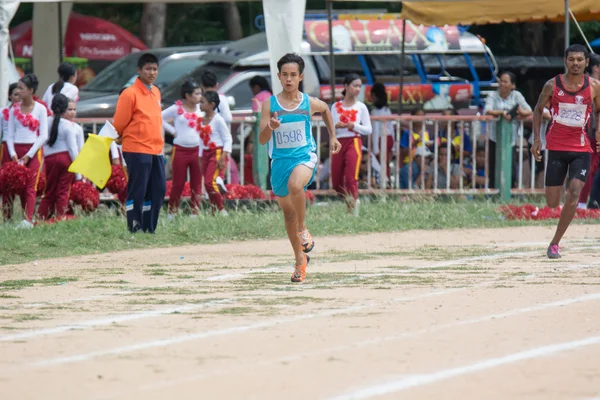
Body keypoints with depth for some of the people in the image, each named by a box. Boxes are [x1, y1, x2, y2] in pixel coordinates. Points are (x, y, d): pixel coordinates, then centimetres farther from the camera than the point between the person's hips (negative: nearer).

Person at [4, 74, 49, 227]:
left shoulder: (40, 109, -1)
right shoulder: (14, 109, 8)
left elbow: (43, 136, -4)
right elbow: (10, 135, 7)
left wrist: (28, 155, -11)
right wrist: (13, 154, -9)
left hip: (33, 151, -3)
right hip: (16, 150, 3)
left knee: (30, 185, -9)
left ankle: (28, 220, -16)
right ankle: (7, 217, -2)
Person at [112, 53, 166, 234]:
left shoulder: (156, 92, 13)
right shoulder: (130, 94, -12)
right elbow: (119, 122, -6)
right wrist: (121, 138, 7)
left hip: (156, 150, 8)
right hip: (137, 151, -8)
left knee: (159, 190, 7)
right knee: (137, 192, -4)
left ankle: (149, 229, 14)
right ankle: (135, 230, 1)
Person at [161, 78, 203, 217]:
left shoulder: (200, 108, 6)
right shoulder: (177, 108, -4)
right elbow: (160, 118, -1)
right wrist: (172, 130, -4)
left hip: (196, 150, 3)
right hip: (180, 151, -3)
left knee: (196, 183, 2)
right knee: (178, 184, 3)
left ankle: (195, 212, 6)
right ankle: (172, 212, 13)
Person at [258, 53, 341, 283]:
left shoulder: (309, 104, -3)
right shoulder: (270, 105, -4)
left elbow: (325, 110, 22)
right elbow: (261, 140, -7)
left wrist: (332, 137, 25)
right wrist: (270, 127, -27)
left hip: (305, 157, -2)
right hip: (280, 161, 3)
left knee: (295, 185, -37)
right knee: (288, 213, 12)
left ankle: (303, 230, -15)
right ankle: (300, 260, 30)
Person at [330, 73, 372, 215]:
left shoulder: (361, 107, 5)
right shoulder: (336, 106, 8)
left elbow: (368, 129, 3)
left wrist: (354, 126, -13)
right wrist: (336, 126, -15)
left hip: (354, 142, -2)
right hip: (339, 143, 2)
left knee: (351, 178, -16)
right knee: (336, 182, 5)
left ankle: (353, 207, -4)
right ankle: (351, 201, 30)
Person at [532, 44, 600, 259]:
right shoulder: (552, 85, -4)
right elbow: (538, 109, 10)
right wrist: (537, 139, 2)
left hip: (581, 148, 0)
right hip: (557, 147, 0)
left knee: (574, 193, -17)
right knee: (552, 203, -2)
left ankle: (555, 242, -6)